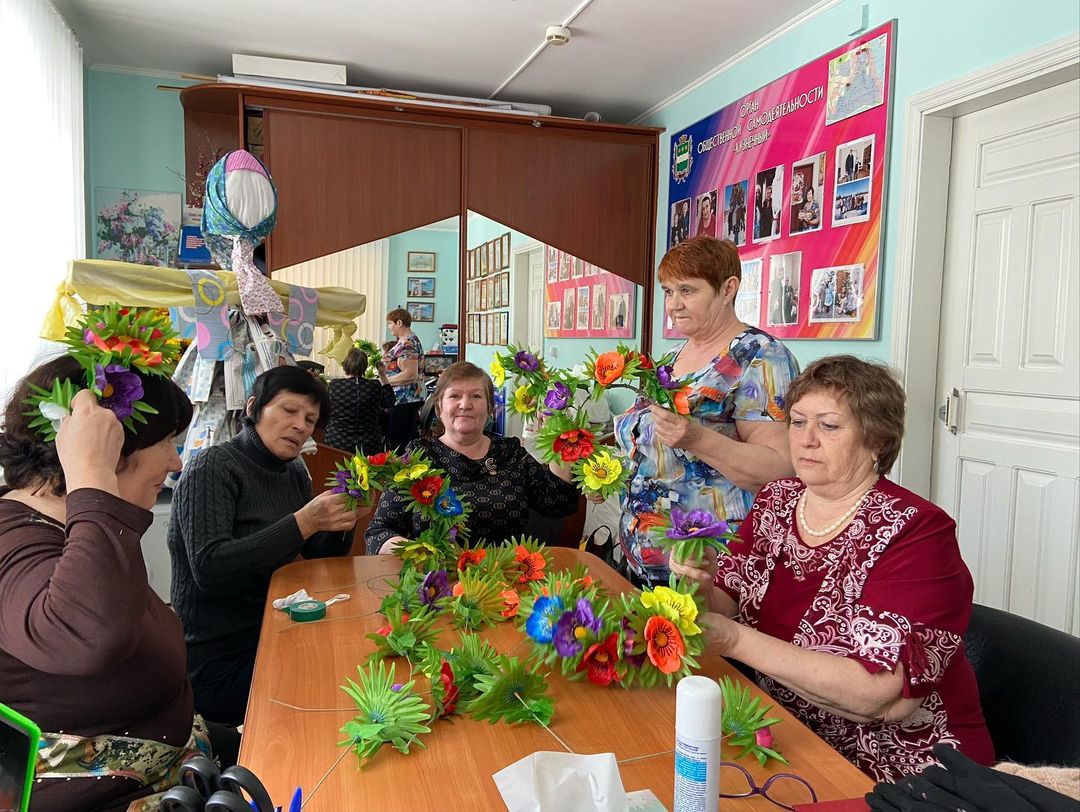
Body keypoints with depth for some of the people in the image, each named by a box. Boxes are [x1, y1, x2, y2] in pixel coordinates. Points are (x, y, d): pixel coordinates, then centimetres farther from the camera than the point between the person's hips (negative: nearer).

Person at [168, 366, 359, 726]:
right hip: (217, 663, -7)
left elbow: (320, 561, 10)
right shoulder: (212, 467, -13)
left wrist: (342, 523, -11)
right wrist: (303, 522, -29)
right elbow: (208, 569, -26)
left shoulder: (295, 473, 8)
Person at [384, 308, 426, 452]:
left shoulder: (408, 344, -16)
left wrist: (385, 381, -18)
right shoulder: (404, 341, 15)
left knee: (398, 440, -7)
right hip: (408, 397, 10)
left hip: (405, 398, -10)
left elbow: (410, 374, -24)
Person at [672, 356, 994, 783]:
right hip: (784, 732, 5)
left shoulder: (915, 531, -18)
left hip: (896, 763, -5)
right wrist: (702, 590, -23)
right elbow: (728, 605, -1)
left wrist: (736, 641, -30)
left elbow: (884, 696, -26)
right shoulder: (775, 500, 0)